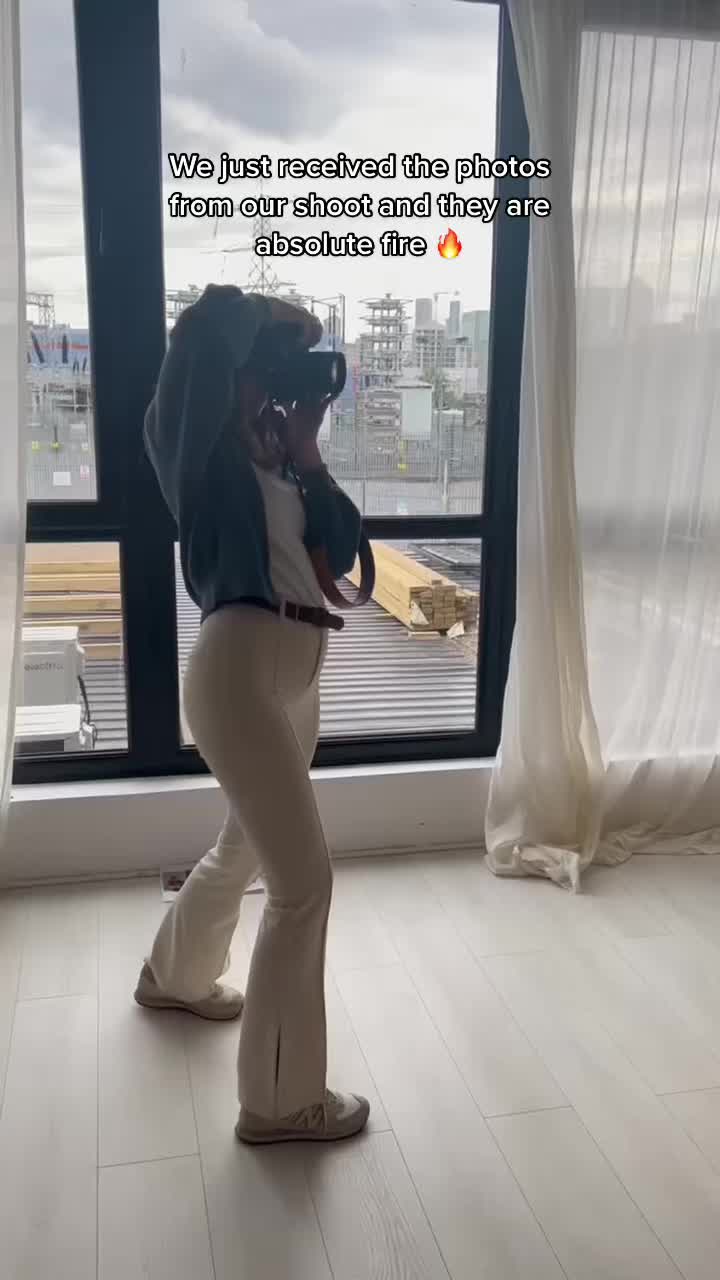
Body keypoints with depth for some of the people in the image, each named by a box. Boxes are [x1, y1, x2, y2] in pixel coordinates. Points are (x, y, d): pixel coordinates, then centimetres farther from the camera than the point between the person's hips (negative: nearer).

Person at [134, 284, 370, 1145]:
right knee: (304, 882, -7)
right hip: (240, 668, -9)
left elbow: (342, 548, 9)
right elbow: (208, 327, -21)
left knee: (244, 851, 25)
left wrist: (307, 449, 4)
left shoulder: (278, 452, 17)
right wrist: (275, 324, -2)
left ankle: (173, 976, 52)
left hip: (296, 674, 9)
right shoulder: (201, 442, -4)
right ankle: (282, 1101, 10)